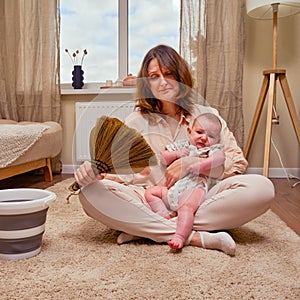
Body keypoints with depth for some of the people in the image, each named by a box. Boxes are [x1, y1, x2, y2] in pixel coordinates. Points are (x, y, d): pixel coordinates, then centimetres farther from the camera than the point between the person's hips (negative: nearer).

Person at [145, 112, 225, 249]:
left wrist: (200, 164, -23)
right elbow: (163, 159, 21)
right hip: (171, 187, 6)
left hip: (194, 188, -5)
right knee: (150, 192, -6)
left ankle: (179, 237, -43)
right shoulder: (180, 145, 26)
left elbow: (220, 157, -9)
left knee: (186, 207, -33)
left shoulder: (213, 149, 16)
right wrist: (176, 154, 1)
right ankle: (166, 216, -17)